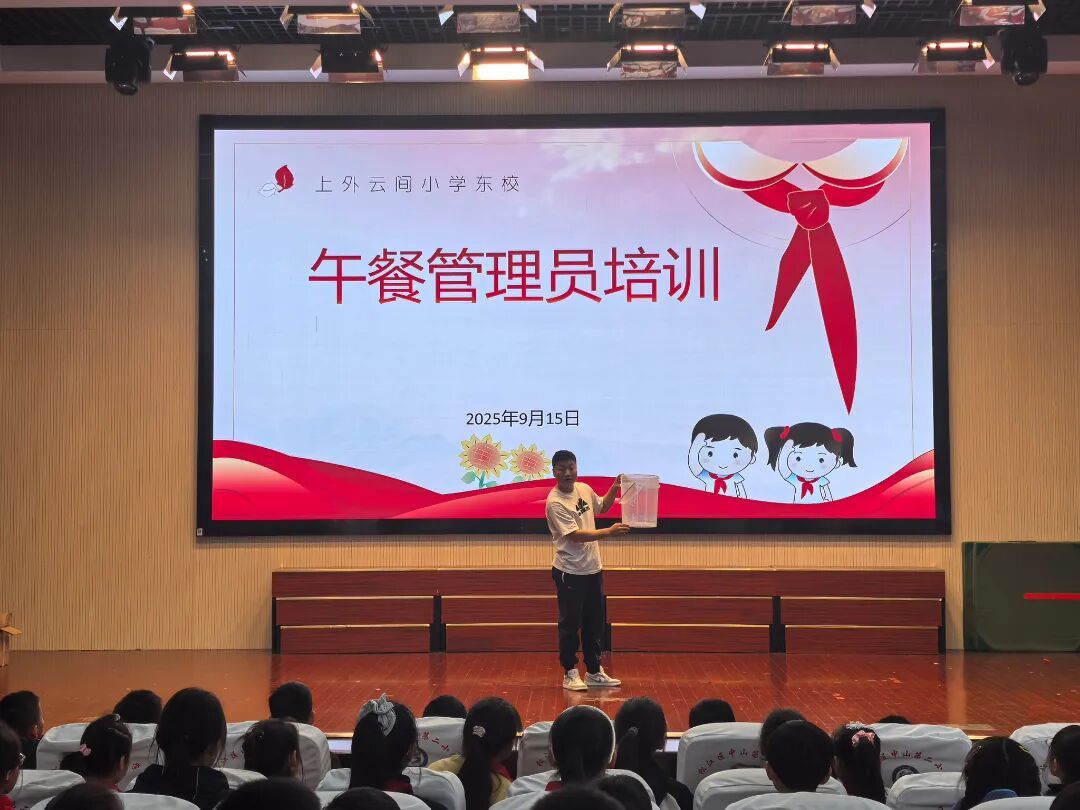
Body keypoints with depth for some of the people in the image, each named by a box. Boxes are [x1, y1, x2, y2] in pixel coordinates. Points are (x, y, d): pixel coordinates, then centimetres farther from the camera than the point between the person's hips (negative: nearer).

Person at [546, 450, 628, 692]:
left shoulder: (584, 489, 5)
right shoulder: (555, 502, -18)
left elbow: (602, 506, 27)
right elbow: (575, 535, -25)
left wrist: (615, 487, 11)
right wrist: (609, 532, -30)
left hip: (593, 568, 7)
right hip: (569, 572, -7)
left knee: (595, 623, 14)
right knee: (570, 624, 1)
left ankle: (594, 671, 25)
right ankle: (570, 673, 12)